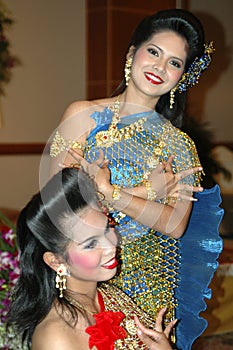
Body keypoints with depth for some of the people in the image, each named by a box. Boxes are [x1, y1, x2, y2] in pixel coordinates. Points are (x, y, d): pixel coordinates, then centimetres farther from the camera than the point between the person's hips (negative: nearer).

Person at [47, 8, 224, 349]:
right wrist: (146, 191, -16)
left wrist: (109, 190, -20)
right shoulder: (83, 115, -3)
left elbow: (176, 225, -9)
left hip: (147, 280, 1)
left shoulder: (179, 145, 2)